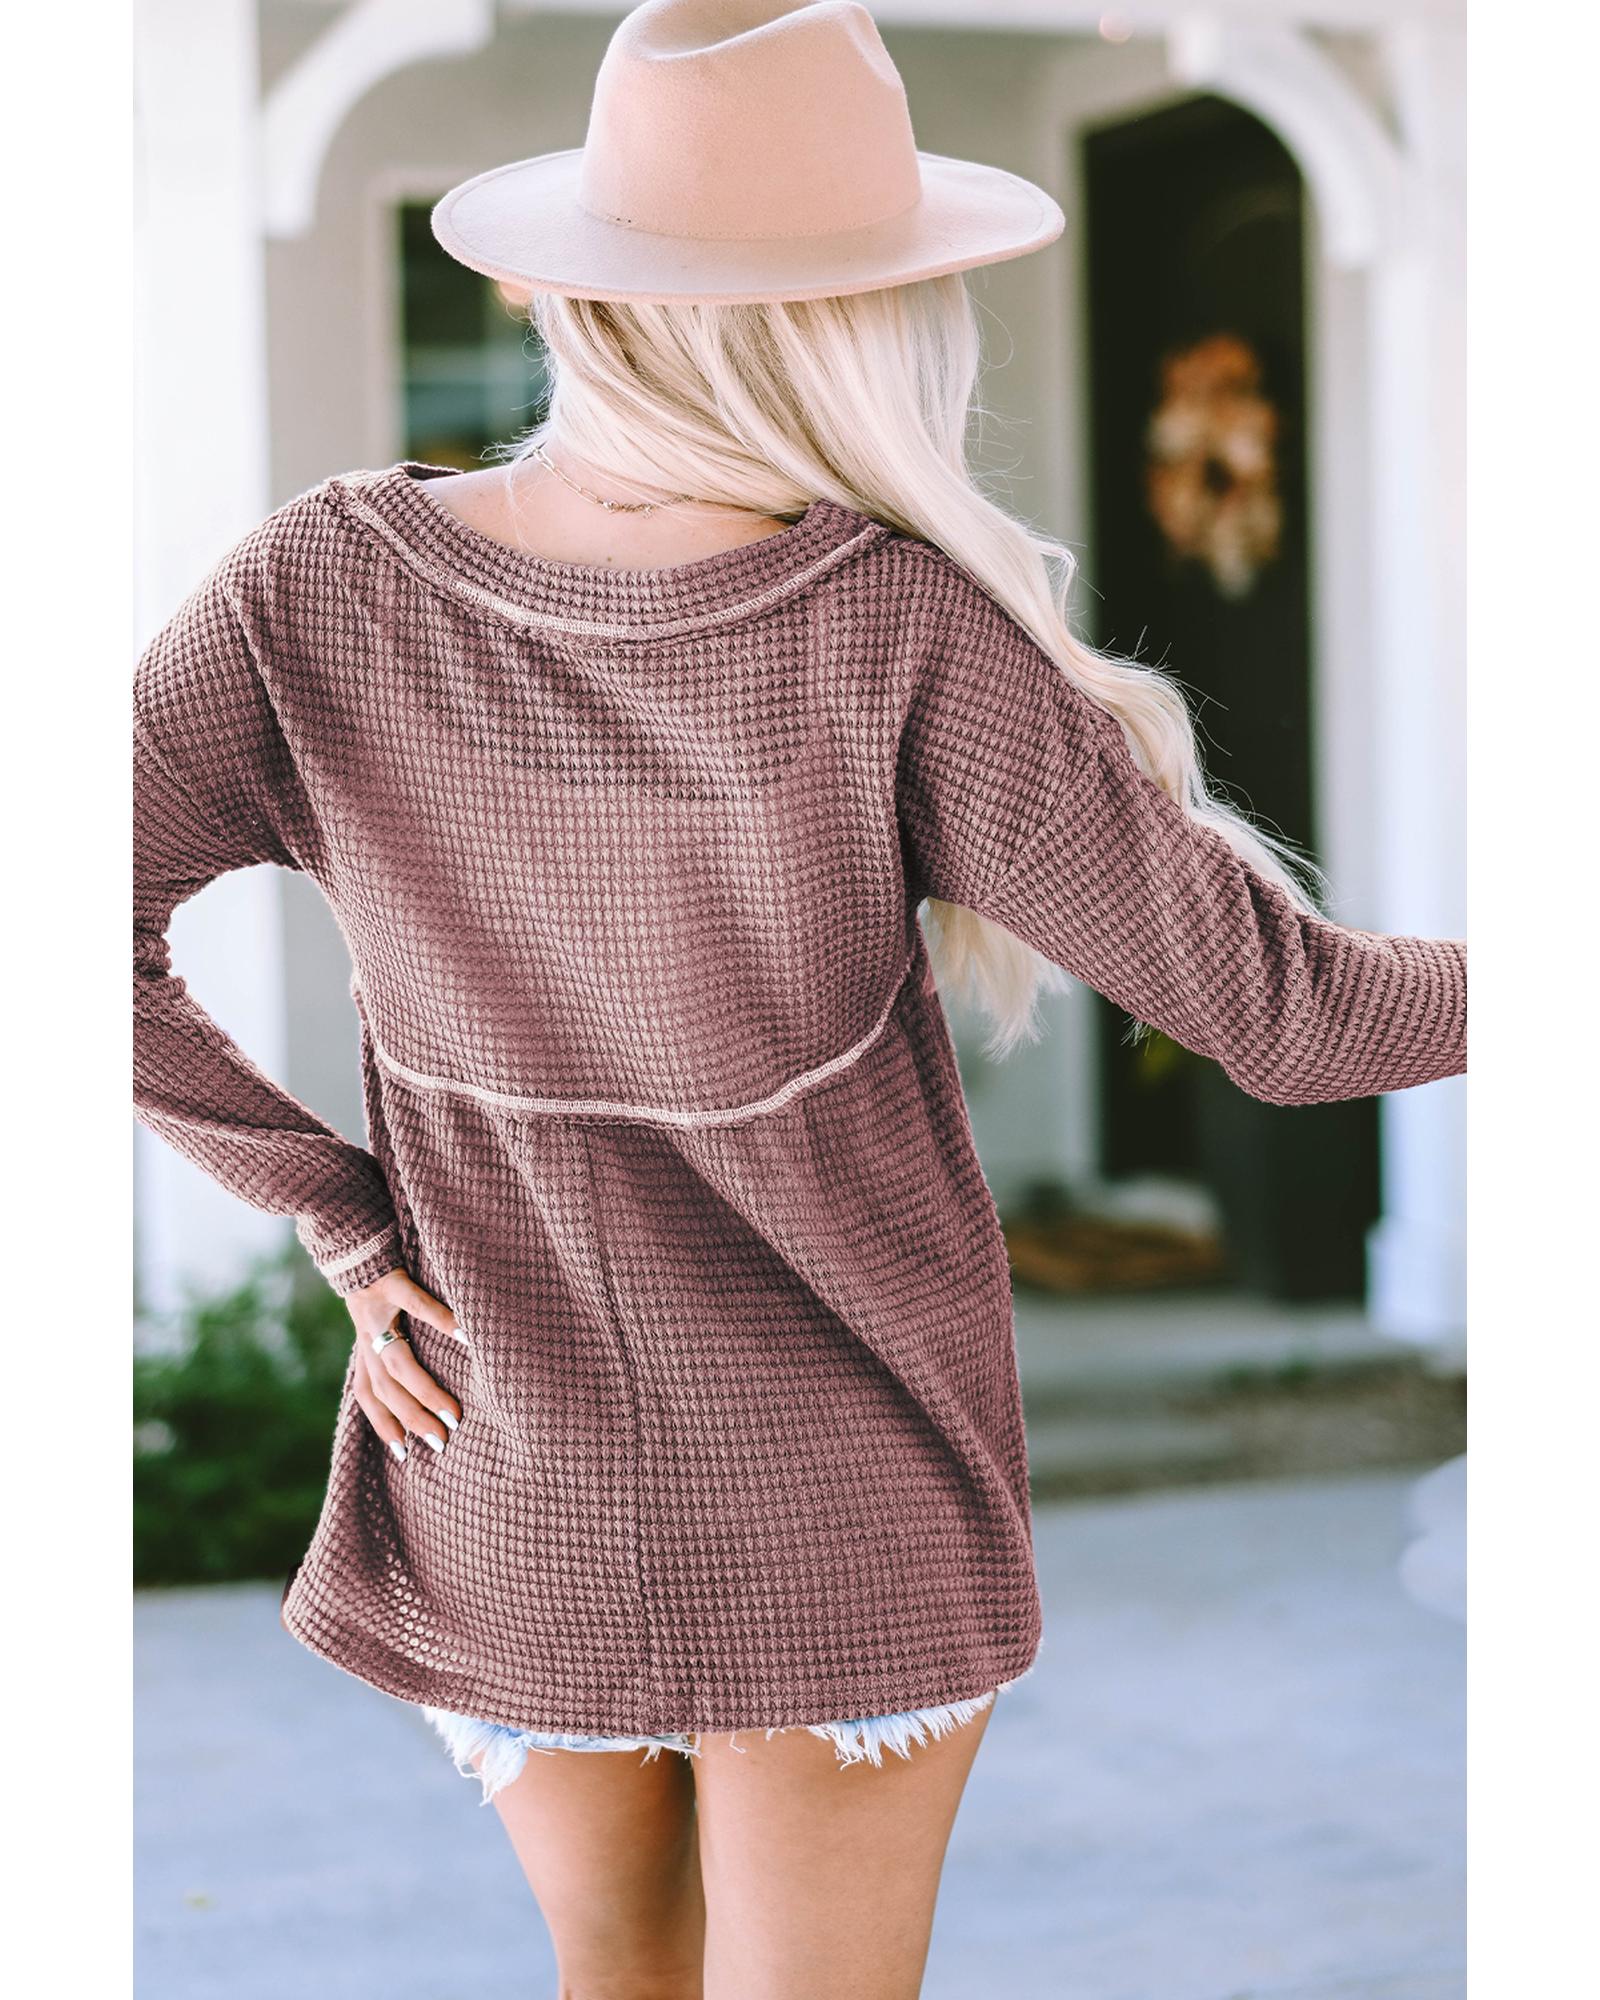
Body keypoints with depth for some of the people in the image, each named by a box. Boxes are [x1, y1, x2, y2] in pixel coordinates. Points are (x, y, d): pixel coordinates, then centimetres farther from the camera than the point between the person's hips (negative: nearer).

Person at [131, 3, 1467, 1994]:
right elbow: (1284, 1008, -21)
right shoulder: (897, 634, -26)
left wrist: (348, 1229, -8)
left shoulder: (329, 581, -17)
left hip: (506, 1479, 4)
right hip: (843, 1496, -3)